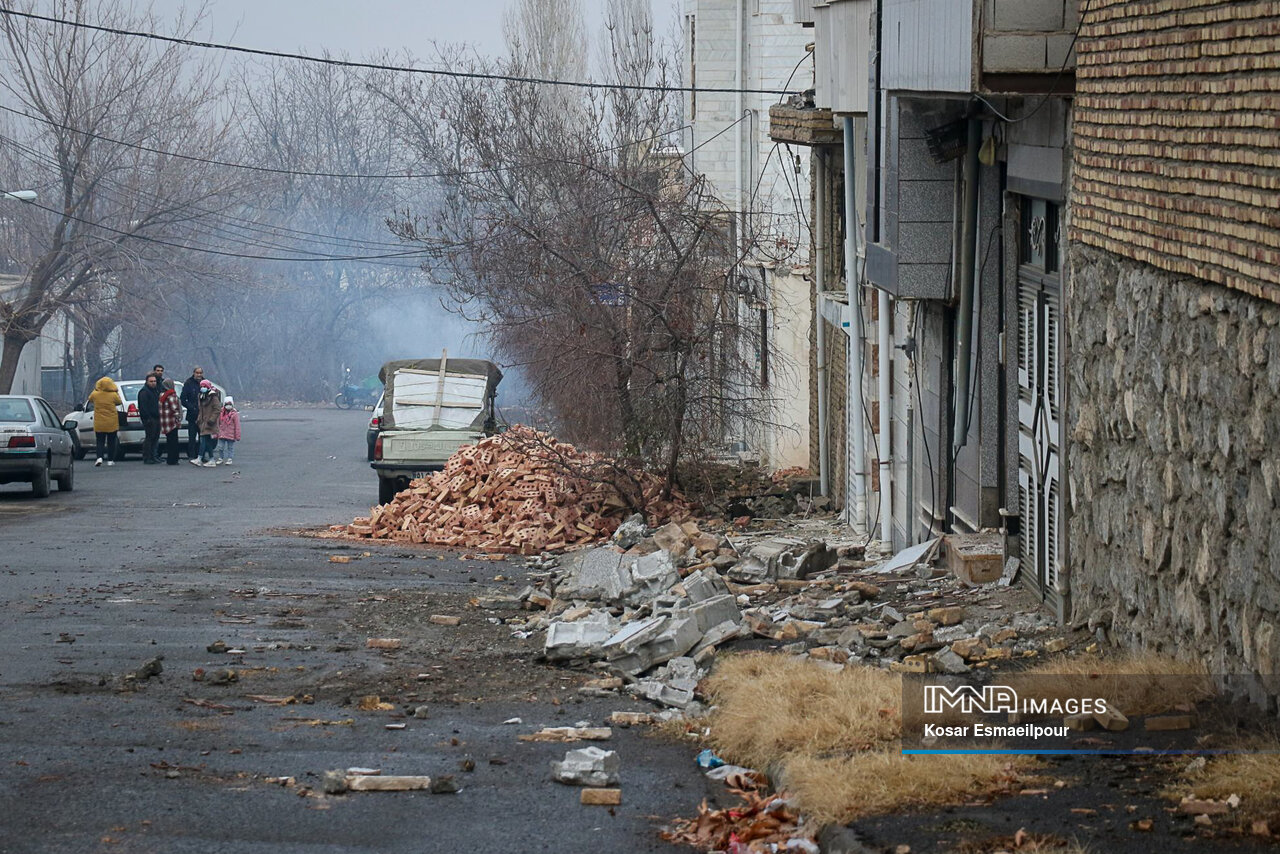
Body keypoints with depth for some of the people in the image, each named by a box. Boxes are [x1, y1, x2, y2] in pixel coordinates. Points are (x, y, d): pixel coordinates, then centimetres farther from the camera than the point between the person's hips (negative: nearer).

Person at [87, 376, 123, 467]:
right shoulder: (113, 395, -13)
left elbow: (90, 400, 13)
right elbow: (119, 402, 6)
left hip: (99, 424, 1)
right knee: (111, 442, 11)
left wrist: (95, 389, 22)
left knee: (100, 441, 8)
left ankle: (99, 457, -12)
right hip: (112, 424, -1)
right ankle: (110, 460, 12)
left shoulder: (95, 394, -9)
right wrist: (117, 392, 17)